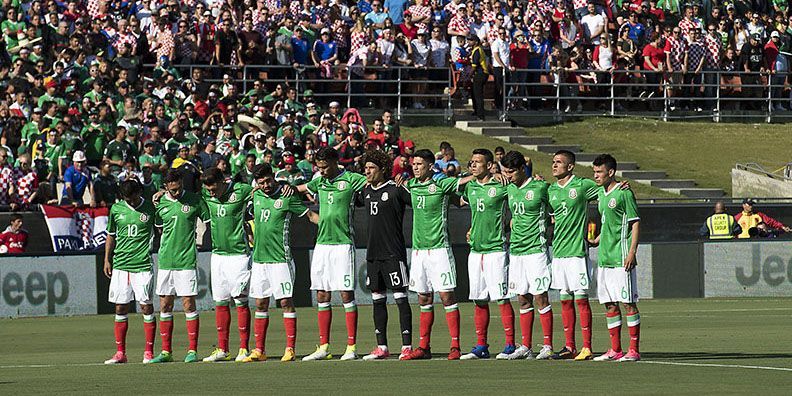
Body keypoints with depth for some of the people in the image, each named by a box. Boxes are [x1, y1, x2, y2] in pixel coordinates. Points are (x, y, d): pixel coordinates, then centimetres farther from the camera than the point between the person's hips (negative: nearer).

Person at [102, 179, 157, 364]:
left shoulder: (150, 208, 1)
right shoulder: (116, 209, 9)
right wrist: (107, 259, 12)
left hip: (143, 265, -3)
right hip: (120, 264, 3)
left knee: (146, 307, -4)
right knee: (120, 308, 4)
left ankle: (149, 352, 2)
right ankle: (120, 353, 10)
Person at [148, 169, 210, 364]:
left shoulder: (194, 200, -2)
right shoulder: (160, 203, 6)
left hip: (186, 260, -4)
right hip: (165, 261, 4)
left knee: (189, 304, -5)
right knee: (164, 306, 5)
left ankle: (192, 351, -1)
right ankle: (166, 351, 12)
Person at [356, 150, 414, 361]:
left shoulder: (396, 190, -9)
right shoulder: (365, 191, 12)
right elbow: (352, 202, 30)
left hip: (393, 253, -7)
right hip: (373, 252, 7)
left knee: (400, 297, -5)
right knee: (377, 299, 9)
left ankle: (407, 346, -5)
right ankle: (382, 347, 14)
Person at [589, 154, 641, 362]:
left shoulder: (624, 193, -8)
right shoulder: (601, 193, 15)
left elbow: (635, 224, -10)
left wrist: (632, 252, -17)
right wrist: (595, 241, 15)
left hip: (621, 258, -8)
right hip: (604, 258, 8)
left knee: (628, 302, -5)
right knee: (610, 304, 9)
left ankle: (634, 350, -3)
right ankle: (615, 350, 14)